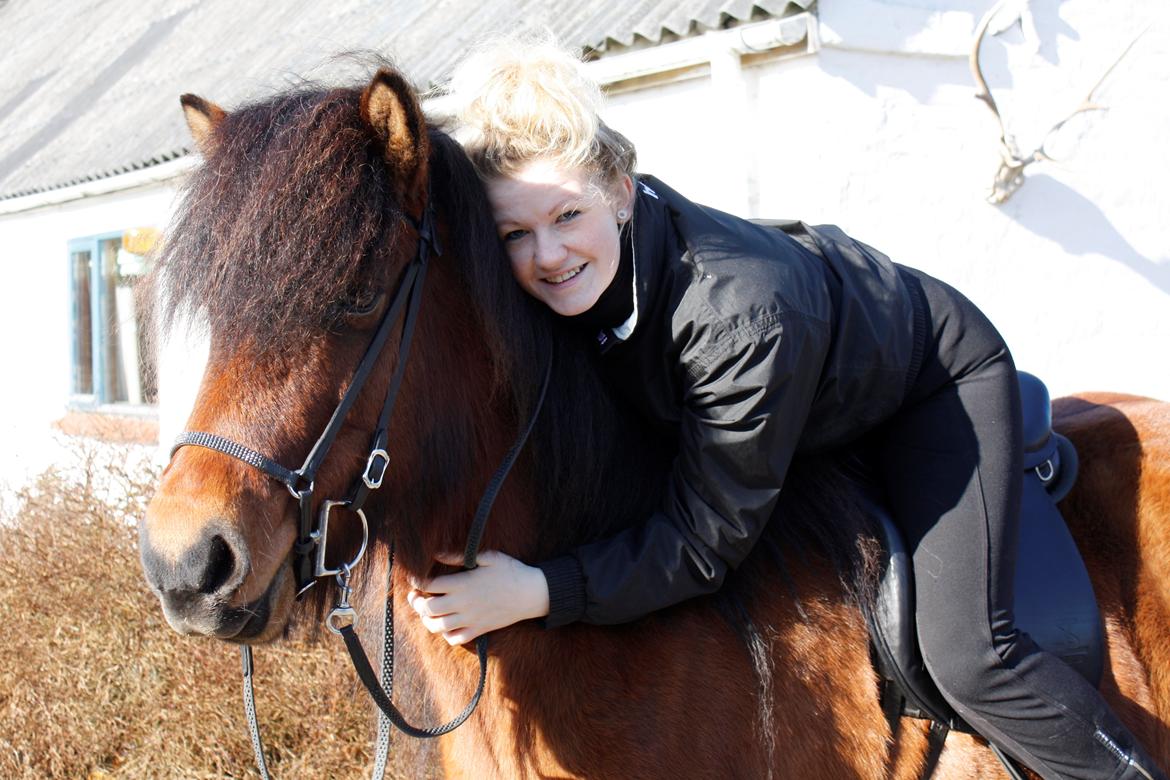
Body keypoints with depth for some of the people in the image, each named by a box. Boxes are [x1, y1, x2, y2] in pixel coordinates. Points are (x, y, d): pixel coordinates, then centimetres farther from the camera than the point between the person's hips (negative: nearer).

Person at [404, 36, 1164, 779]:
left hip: (939, 376, -6)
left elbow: (707, 540, -35)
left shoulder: (740, 314, -44)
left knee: (966, 655, -14)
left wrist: (540, 592, -42)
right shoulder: (587, 271, -25)